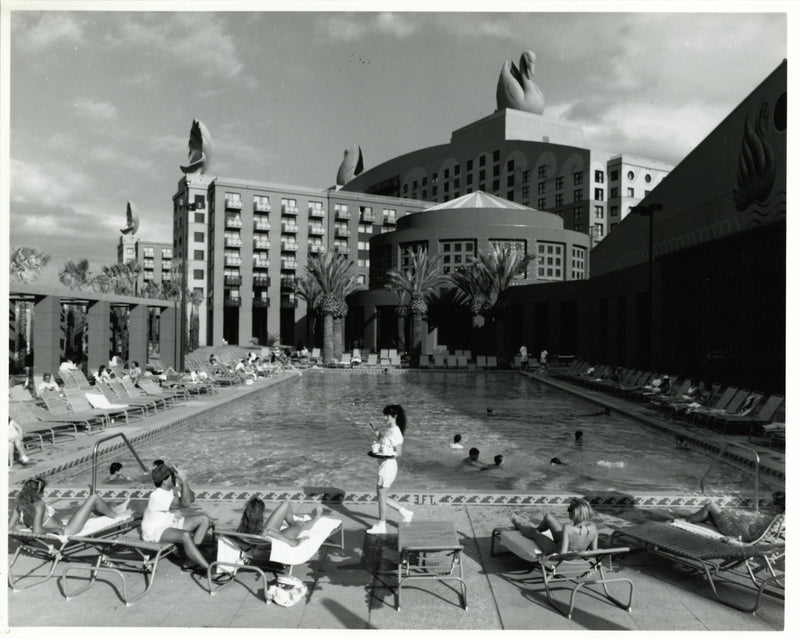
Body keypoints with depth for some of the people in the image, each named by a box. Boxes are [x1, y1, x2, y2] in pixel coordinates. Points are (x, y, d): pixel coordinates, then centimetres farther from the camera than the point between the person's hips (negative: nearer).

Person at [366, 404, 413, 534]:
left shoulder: (395, 433, -18)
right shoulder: (386, 429, 7)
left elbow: (398, 453, -17)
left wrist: (385, 453, -26)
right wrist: (374, 430, 3)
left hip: (388, 466, -9)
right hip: (383, 465, 9)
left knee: (381, 496, 4)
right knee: (381, 496, 16)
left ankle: (381, 526, 20)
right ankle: (405, 513, 27)